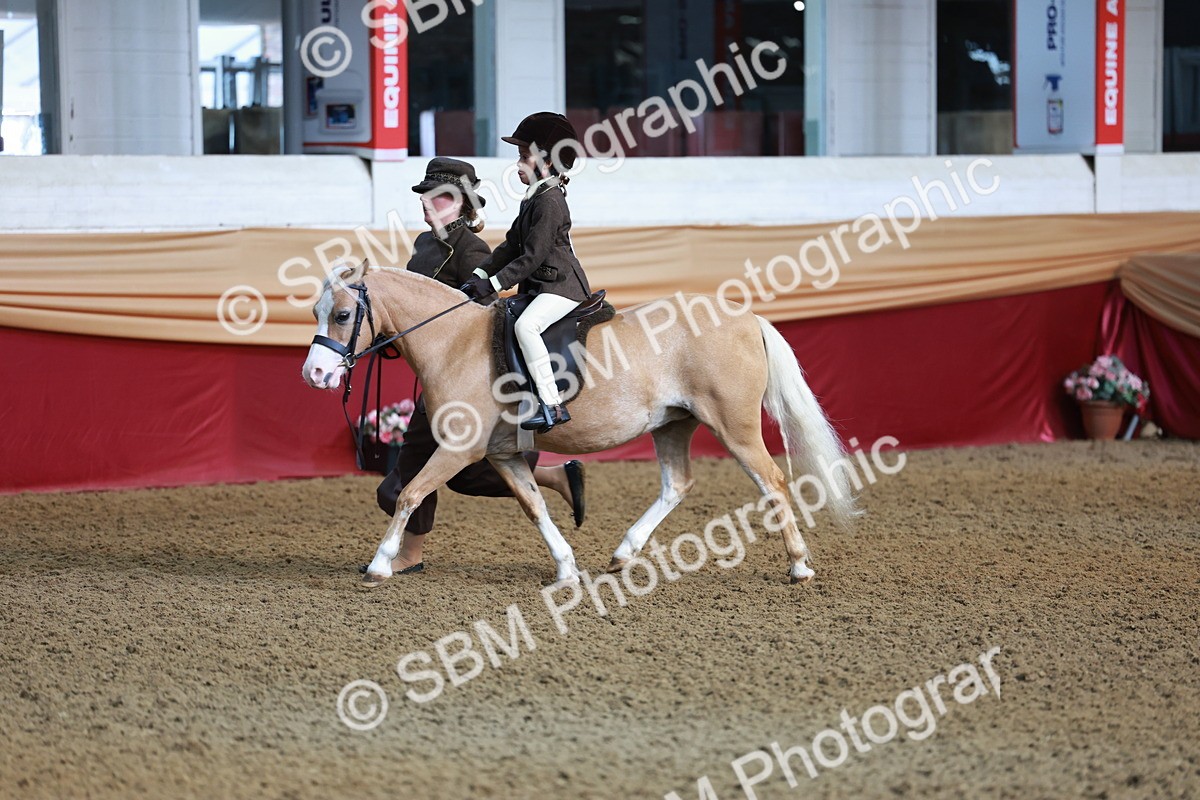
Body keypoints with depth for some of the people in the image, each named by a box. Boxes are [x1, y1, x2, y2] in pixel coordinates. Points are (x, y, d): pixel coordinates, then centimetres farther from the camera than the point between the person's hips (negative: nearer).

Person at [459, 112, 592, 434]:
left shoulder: (550, 202, -16)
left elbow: (532, 256, -20)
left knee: (525, 325, -33)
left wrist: (493, 284, -20)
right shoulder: (533, 199, 15)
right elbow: (512, 246, 16)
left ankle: (553, 405, -35)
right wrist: (479, 276, 6)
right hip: (540, 286, 11)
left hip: (563, 286, -11)